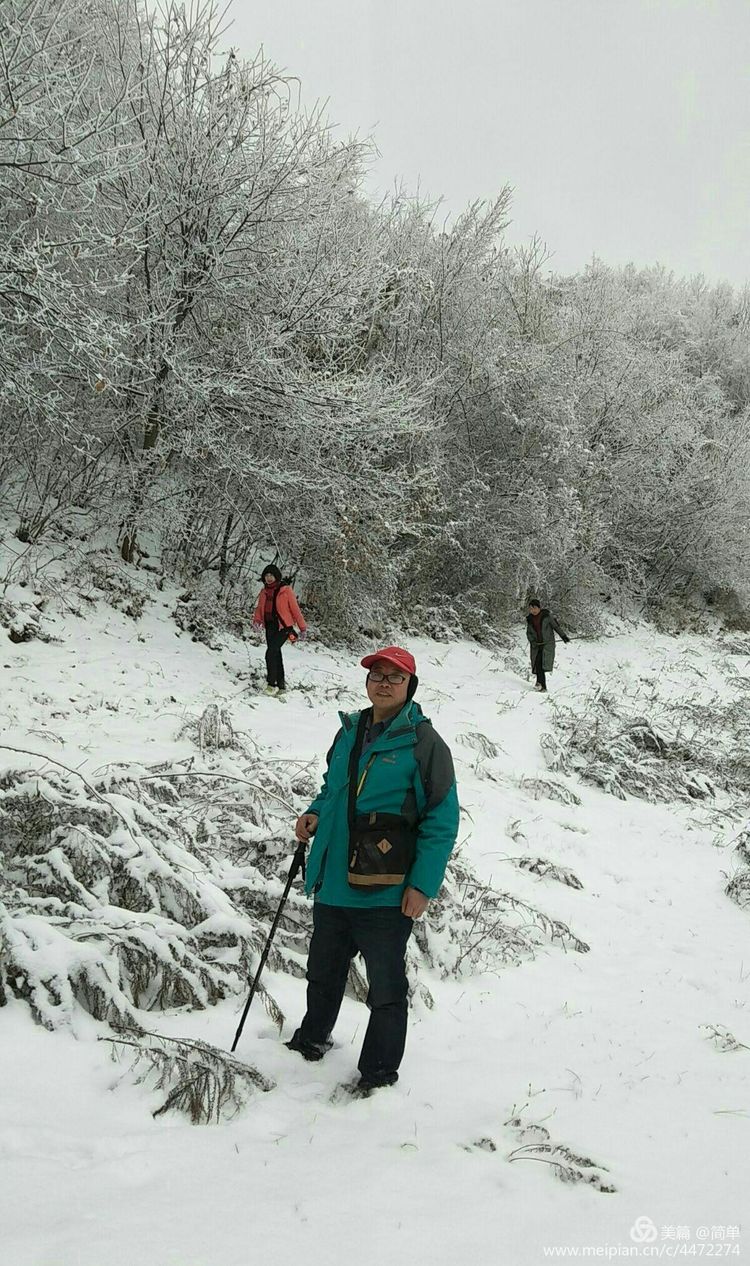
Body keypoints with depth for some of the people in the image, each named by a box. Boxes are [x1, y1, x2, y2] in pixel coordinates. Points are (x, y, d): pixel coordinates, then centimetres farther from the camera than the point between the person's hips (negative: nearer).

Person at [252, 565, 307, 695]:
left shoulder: (286, 590, -8)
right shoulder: (264, 591, 9)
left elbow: (295, 609, -6)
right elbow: (259, 608, 12)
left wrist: (302, 627, -3)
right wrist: (257, 620, -10)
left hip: (283, 626, -6)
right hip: (270, 626, 6)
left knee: (271, 653, -18)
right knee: (276, 654, 11)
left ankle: (272, 684, -13)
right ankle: (280, 684, 21)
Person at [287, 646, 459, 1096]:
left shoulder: (423, 742, -11)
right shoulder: (350, 732, 9)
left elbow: (442, 819, -12)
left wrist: (423, 885, -17)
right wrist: (316, 813, 3)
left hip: (385, 894, -7)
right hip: (332, 885, 7)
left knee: (386, 988, 7)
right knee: (324, 973, 25)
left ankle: (379, 1073, 23)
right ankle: (313, 1040, 47)